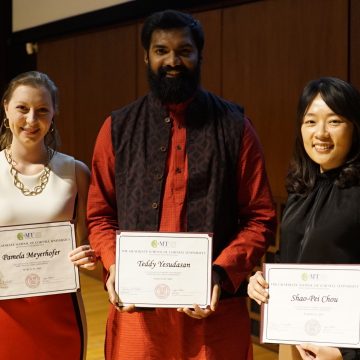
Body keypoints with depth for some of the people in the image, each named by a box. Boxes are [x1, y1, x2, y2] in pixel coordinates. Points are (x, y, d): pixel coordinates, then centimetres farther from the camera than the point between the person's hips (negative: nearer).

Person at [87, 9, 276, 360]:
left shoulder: (233, 126, 1)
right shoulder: (118, 128, 6)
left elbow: (260, 216, 0)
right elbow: (100, 215, 9)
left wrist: (222, 273, -14)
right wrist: (114, 265, -9)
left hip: (215, 308, -1)